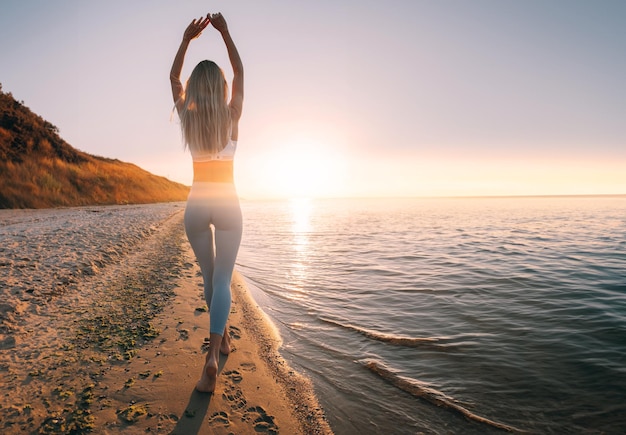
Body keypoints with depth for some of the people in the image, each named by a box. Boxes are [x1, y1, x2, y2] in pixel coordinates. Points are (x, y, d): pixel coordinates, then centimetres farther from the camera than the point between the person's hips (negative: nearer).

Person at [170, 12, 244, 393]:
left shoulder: (188, 117, -1)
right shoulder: (232, 116, -4)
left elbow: (174, 77, 17)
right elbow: (240, 72, 11)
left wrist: (187, 39, 14)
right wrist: (225, 32, 13)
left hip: (196, 205, 2)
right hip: (227, 204, -2)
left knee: (210, 277, 17)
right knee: (222, 280, -3)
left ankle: (223, 337, 33)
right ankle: (213, 355, -16)